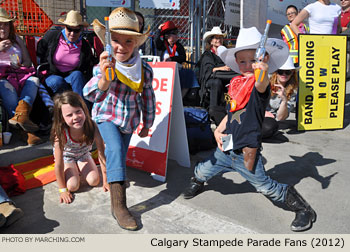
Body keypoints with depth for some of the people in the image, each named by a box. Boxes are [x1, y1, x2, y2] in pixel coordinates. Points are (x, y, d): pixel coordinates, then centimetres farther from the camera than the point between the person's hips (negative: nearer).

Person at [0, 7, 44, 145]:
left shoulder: (17, 40, 24)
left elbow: (28, 63, 21)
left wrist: (19, 67, -2)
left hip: (19, 76, 4)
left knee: (34, 80, -29)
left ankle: (20, 114, -53)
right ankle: (26, 131, -53)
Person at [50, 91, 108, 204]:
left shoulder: (92, 127, -35)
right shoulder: (61, 133, -38)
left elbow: (102, 155, -24)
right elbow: (58, 165, -27)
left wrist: (105, 181, -19)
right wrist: (62, 189, -20)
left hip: (84, 155, 2)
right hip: (66, 157, -2)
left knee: (94, 181, -14)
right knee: (73, 186, -18)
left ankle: (79, 169, 17)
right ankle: (73, 170, 14)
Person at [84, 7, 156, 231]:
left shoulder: (145, 70, -15)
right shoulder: (105, 65, -23)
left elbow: (148, 99, 0)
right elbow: (92, 95, -39)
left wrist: (147, 124, 8)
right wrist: (104, 78, -59)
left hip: (130, 120, 4)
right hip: (107, 116, -3)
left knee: (120, 153, 17)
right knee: (116, 149, -25)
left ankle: (118, 175, 53)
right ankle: (118, 205, -24)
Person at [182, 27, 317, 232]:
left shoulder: (259, 84, -15)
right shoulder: (238, 83, 5)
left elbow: (261, 85, -42)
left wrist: (262, 72, -64)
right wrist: (218, 131, 3)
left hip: (247, 152, -6)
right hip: (226, 149, 6)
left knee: (267, 188, 3)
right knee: (202, 171, 18)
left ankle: (303, 209, 24)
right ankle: (197, 183, 54)